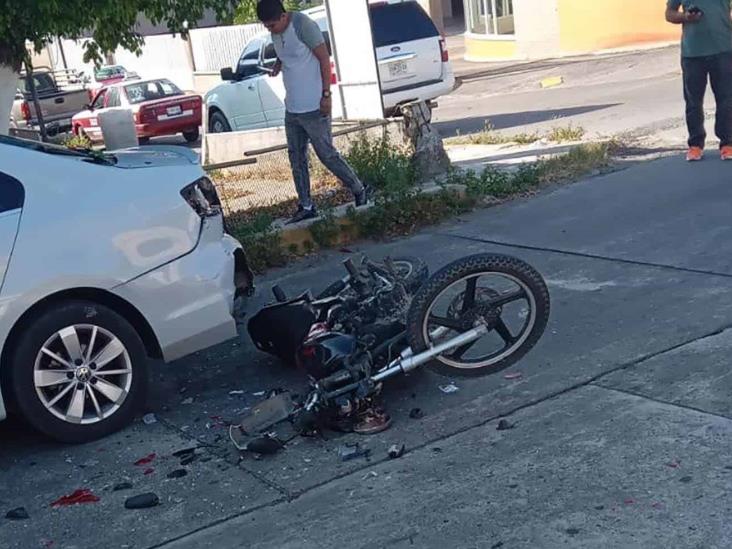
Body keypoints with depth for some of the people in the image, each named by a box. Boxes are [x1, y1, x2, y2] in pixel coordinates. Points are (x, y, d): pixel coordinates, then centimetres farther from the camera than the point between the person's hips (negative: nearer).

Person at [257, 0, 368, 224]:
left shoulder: (303, 25, -16)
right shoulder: (276, 33, 7)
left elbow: (324, 58, -15)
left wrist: (326, 94, -17)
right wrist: (277, 65, 2)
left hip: (313, 107, -8)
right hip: (291, 108, 8)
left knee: (327, 154, -1)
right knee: (296, 158, 10)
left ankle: (359, 192, 16)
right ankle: (306, 207, 18)